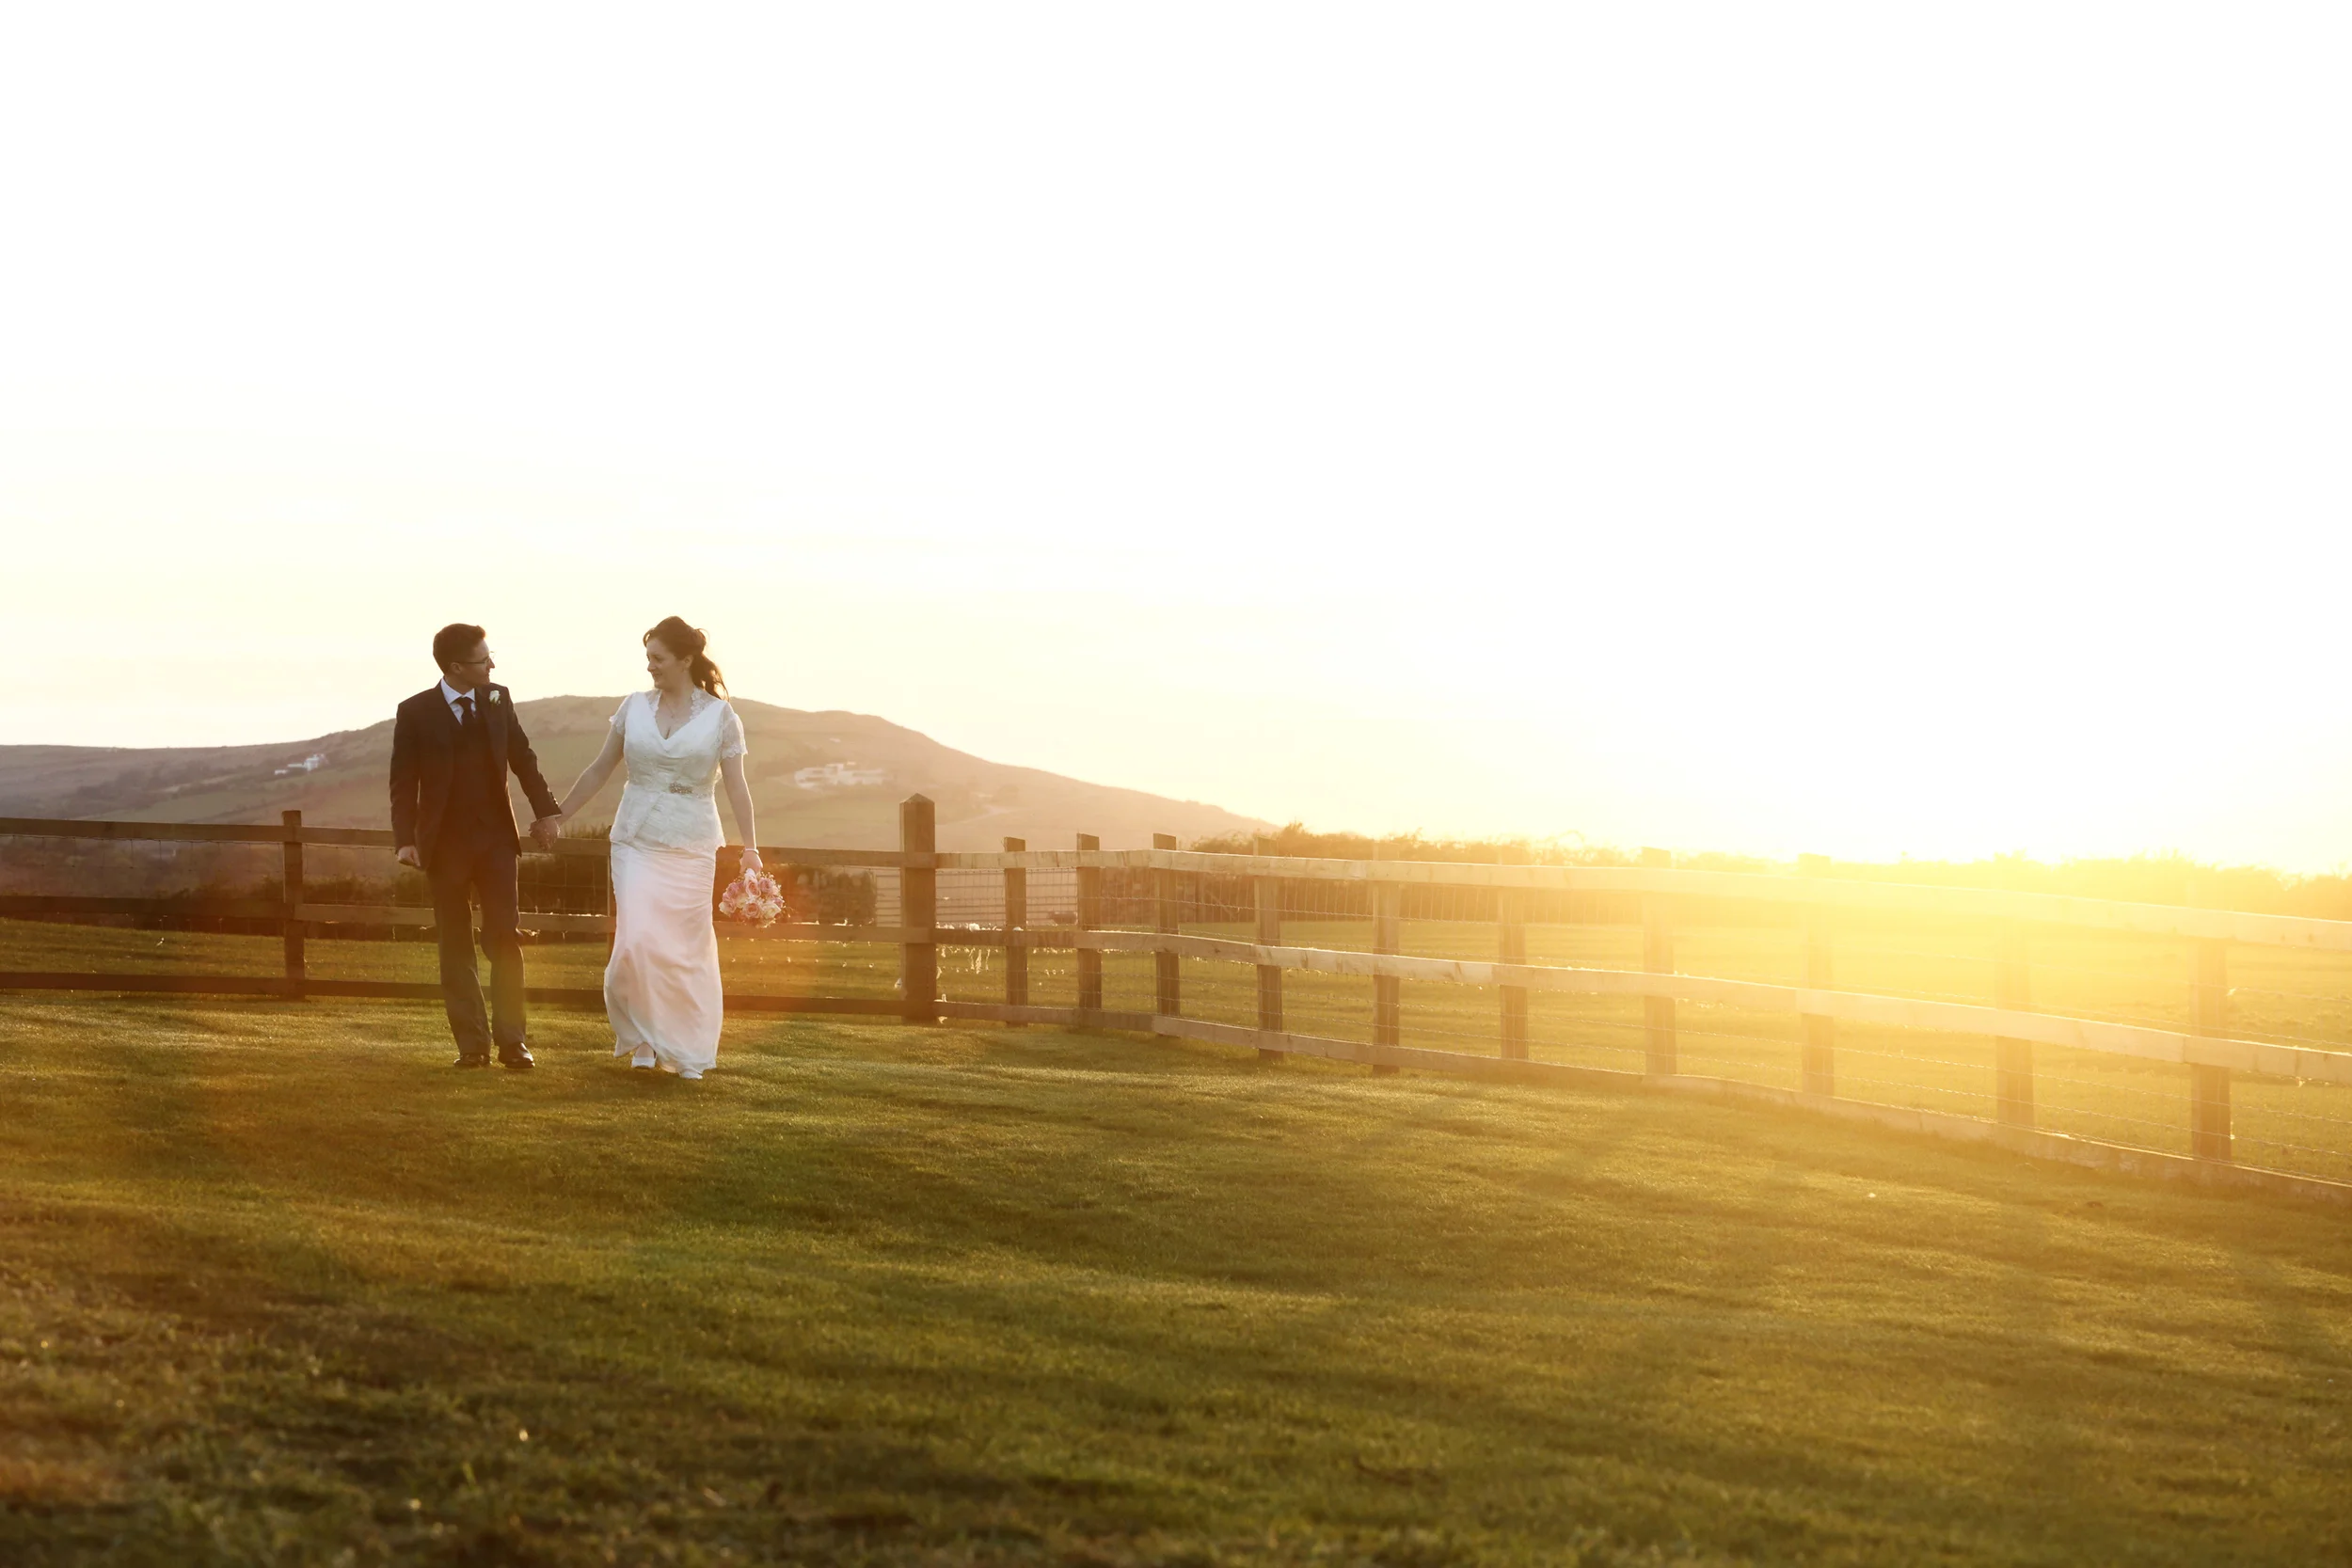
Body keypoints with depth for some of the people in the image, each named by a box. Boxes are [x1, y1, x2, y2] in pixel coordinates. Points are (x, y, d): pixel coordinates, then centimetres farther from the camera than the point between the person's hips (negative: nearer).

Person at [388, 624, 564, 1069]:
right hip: (446, 842, -2)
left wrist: (544, 810, 5)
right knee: (457, 946, 4)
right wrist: (406, 839, -14)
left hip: (496, 836, 2)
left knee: (504, 939, -4)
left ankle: (511, 1040, -3)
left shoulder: (498, 699, 2)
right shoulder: (416, 713, -7)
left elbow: (522, 757, 10)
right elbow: (404, 782, -5)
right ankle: (471, 1043, 8)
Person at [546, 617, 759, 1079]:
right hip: (636, 840, 1)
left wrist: (750, 848, -9)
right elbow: (599, 771, 13)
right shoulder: (634, 708, 5)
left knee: (686, 947, 1)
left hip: (691, 846, -1)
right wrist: (557, 816, 14)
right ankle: (642, 1038, 7)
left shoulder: (720, 715, -2)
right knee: (637, 941, -12)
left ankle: (684, 1050, 16)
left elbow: (736, 786, -2)